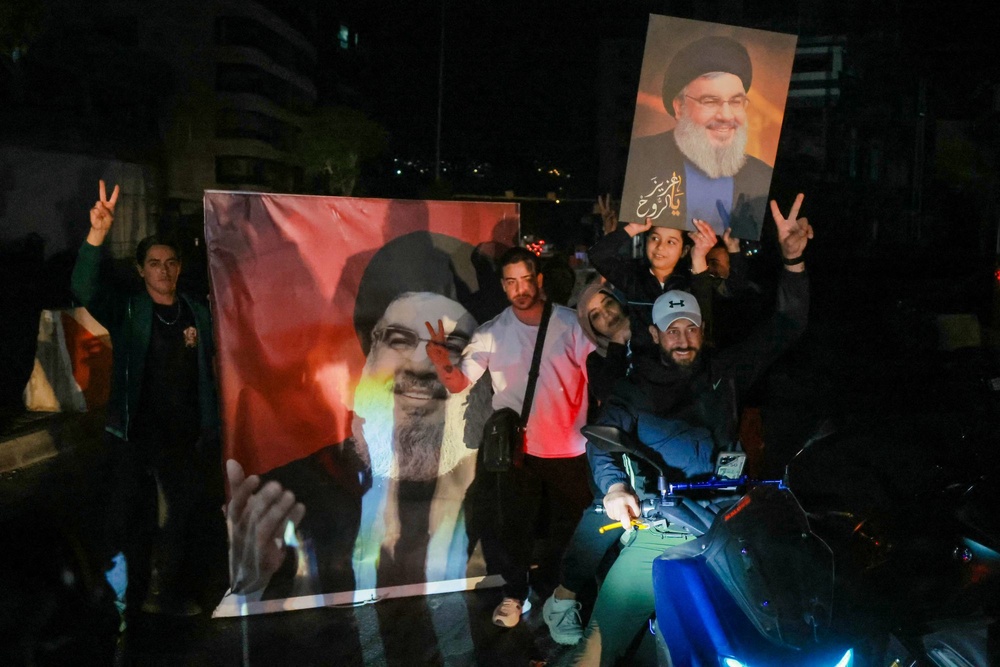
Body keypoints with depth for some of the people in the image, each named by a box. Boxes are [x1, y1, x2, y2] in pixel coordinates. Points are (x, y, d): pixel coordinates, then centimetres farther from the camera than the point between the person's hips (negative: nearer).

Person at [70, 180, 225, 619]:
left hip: (185, 434, 2)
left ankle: (167, 591, 29)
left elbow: (208, 371, 7)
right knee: (133, 516, 8)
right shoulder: (126, 311, -2)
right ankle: (135, 593, 27)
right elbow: (84, 289, -21)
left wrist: (211, 429, 2)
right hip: (135, 432, -2)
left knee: (184, 512, 11)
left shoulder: (196, 313, 6)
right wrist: (97, 233, -35)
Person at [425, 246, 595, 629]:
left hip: (569, 447, 0)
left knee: (570, 525, 16)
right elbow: (458, 383, -8)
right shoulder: (491, 334, -5)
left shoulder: (570, 323, -8)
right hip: (518, 447, 0)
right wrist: (442, 363, -30)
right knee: (513, 524, 11)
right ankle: (514, 593, 32)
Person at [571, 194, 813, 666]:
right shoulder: (635, 387, 11)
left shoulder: (723, 372, 16)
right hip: (656, 530, -2)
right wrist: (614, 487, -24)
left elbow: (785, 328, 15)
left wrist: (792, 259, 3)